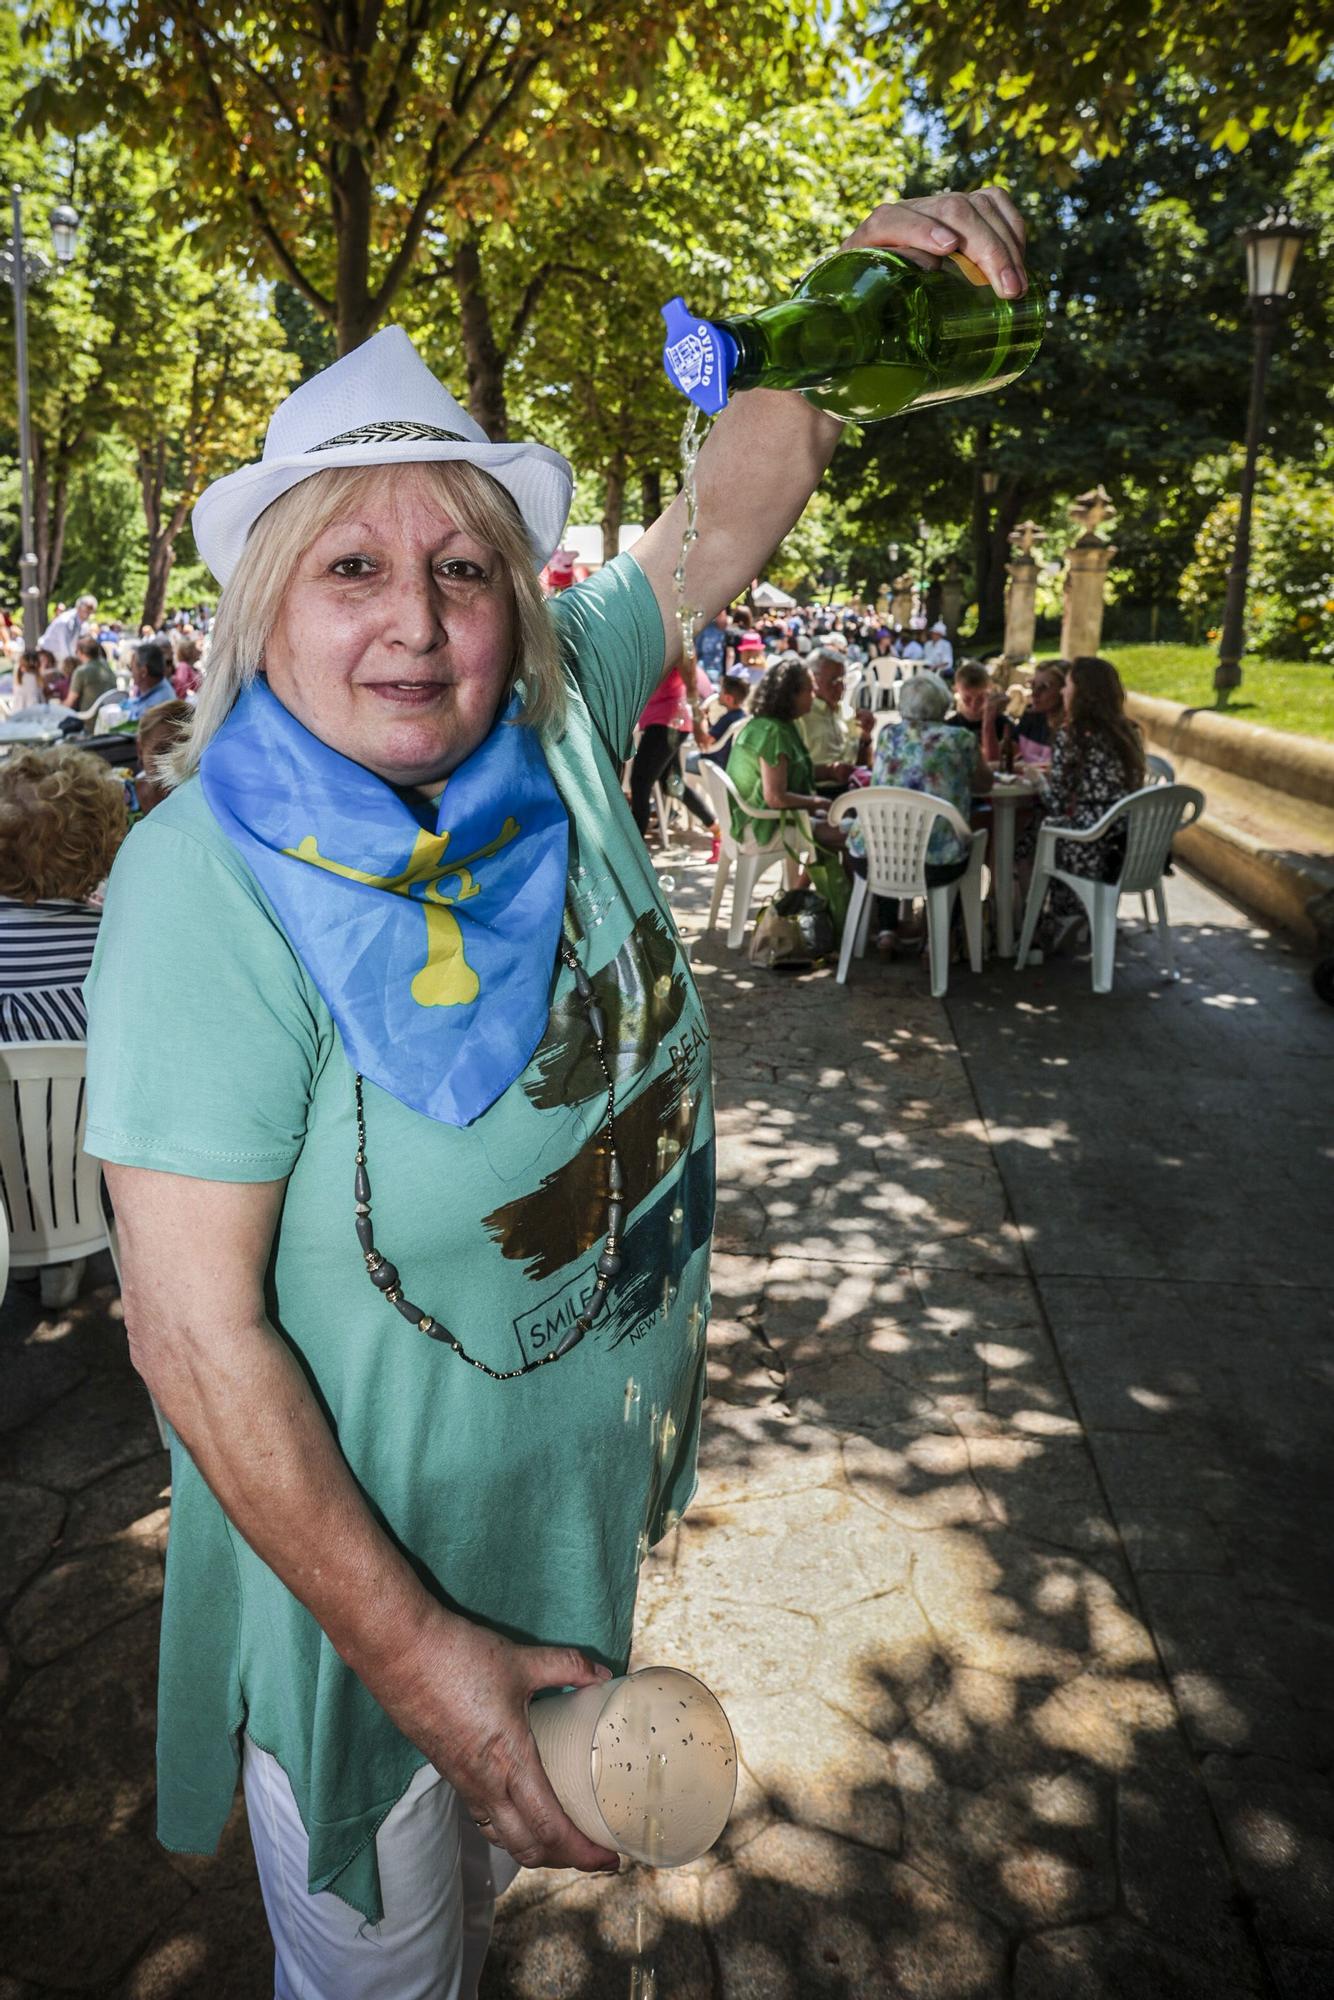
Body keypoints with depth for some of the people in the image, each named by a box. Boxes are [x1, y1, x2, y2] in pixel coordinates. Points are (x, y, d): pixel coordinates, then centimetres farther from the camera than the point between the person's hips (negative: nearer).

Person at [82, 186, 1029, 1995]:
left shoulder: (555, 729, -11)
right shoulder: (207, 879, -27)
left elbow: (721, 521, 1)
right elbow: (197, 1331, -26)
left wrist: (858, 290, -13)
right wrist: (408, 1646, -23)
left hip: (594, 1505, 6)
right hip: (357, 1553, -5)